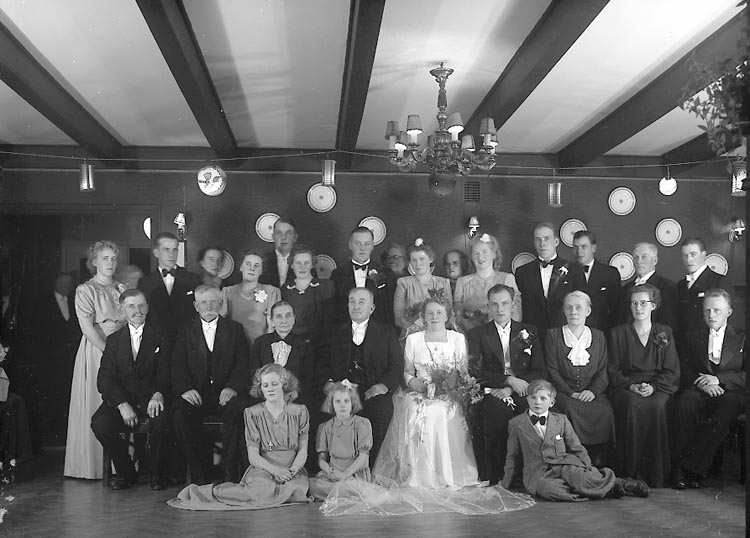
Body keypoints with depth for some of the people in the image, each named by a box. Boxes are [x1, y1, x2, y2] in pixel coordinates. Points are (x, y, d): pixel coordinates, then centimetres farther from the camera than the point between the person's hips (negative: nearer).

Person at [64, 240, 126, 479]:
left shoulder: (121, 289, 15)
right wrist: (108, 350, -17)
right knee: (95, 406, -3)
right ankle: (92, 465, 4)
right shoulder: (85, 290, 1)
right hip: (95, 350, -4)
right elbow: (87, 327, -9)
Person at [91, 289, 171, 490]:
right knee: (99, 423, -27)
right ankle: (126, 472, -4)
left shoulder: (159, 338, 9)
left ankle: (156, 474, -10)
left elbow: (164, 374, 2)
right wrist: (122, 404, -16)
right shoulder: (114, 340, 12)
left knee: (161, 419, -34)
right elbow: (104, 379, 2)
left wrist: (158, 395, -22)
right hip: (120, 399, 2)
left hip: (150, 399, -2)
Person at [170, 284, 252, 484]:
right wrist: (185, 388, -14)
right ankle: (198, 473, -18)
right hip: (196, 394, 1)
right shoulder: (185, 331, 17)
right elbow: (178, 365, 6)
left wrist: (232, 387, -14)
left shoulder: (235, 329, 15)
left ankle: (229, 471, -22)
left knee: (238, 411, -33)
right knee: (179, 415, -30)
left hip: (226, 394, -1)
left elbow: (243, 363, 5)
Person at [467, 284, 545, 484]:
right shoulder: (477, 334, 14)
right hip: (491, 392, -1)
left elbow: (539, 372, 8)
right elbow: (475, 372, 0)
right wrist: (508, 380, -14)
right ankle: (496, 477, -23)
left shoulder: (529, 332, 18)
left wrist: (510, 389, -9)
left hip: (521, 392, 1)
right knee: (497, 409, -36)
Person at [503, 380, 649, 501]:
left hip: (566, 464, 1)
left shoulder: (561, 420, 11)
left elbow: (578, 450, 15)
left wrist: (590, 470, 6)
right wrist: (505, 486, 14)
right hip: (538, 473, -1)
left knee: (585, 481, -33)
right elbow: (512, 457, 14)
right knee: (553, 491, -35)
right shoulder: (516, 424, 7)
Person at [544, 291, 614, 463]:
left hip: (592, 392, 2)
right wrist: (571, 393, -12)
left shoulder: (598, 336, 15)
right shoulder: (553, 335, 8)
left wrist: (593, 391, -10)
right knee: (571, 410, -33)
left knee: (605, 412, -28)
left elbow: (603, 371, 9)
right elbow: (552, 371, 1)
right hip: (563, 391, -2)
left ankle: (598, 462, -16)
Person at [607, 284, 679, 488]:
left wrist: (653, 387, -12)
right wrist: (632, 386, -12)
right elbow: (613, 370, 7)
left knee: (657, 406, -35)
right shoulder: (618, 333, 13)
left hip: (659, 388, 0)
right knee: (632, 406, -35)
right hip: (627, 388, 0)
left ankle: (656, 476, -27)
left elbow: (672, 371, 7)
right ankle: (629, 473, -30)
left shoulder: (665, 333, 15)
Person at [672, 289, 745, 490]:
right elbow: (686, 371, 11)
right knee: (685, 403, -35)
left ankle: (689, 466, -36)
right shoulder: (693, 338, 21)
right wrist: (701, 382, -11)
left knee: (723, 413, -38)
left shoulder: (742, 338, 14)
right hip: (700, 390, 2)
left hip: (732, 392, -1)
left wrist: (718, 379, -13)